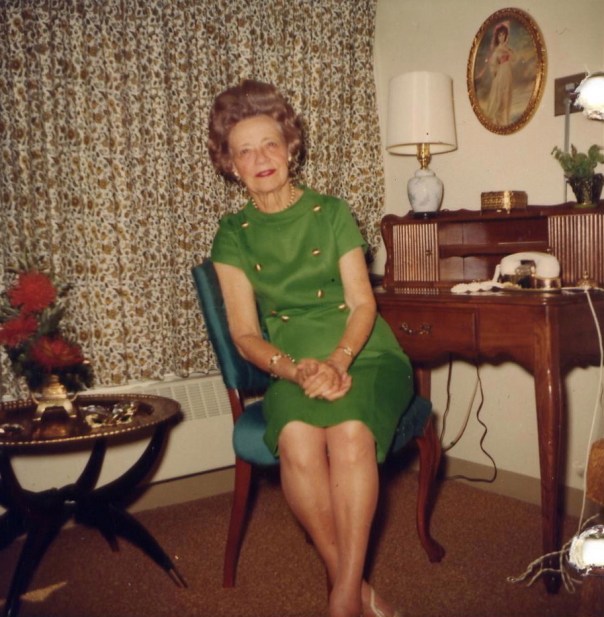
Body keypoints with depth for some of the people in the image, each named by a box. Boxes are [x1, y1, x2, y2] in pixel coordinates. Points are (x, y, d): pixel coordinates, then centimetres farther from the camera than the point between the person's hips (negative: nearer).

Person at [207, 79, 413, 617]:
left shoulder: (332, 212, 6)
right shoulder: (233, 235, 8)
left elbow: (362, 302, -1)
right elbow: (246, 334, 1)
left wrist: (337, 361, -21)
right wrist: (297, 369, -20)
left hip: (362, 355, 0)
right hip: (292, 364, 1)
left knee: (350, 432, -33)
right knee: (297, 440, -32)